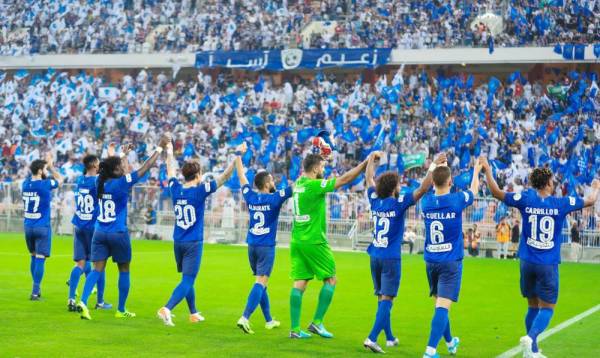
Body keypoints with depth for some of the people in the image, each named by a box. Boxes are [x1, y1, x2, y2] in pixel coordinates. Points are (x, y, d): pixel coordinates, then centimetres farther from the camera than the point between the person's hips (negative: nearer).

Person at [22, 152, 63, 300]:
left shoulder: (25, 183, 1)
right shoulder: (45, 184, -13)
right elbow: (60, 179, 6)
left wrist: (47, 165, 23)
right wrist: (51, 167, 16)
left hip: (28, 226, 6)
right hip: (42, 227, -6)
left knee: (34, 257, 17)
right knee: (40, 259, -4)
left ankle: (37, 288, 25)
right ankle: (35, 292, -8)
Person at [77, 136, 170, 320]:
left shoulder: (100, 182, 1)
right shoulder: (121, 184, -14)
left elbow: (114, 167, 23)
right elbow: (145, 168, -12)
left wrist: (124, 154, 36)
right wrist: (160, 147, -7)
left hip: (99, 234, 5)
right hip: (118, 234, -5)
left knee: (97, 269, 2)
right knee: (124, 270, 11)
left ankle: (83, 302, -19)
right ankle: (121, 310, 17)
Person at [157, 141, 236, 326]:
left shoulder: (175, 189, 0)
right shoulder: (200, 191, -13)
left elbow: (171, 171, 19)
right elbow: (225, 176, -11)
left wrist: (169, 152, 34)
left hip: (178, 242, 6)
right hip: (194, 243, -6)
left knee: (188, 279, 19)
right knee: (187, 281, -7)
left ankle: (193, 314, 28)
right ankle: (166, 309, -24)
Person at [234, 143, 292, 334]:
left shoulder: (250, 197, 3)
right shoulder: (274, 198, -10)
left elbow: (241, 177, 16)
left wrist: (239, 156, 26)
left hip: (252, 245, 6)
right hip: (266, 246, -6)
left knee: (261, 282, 15)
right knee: (260, 282, -10)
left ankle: (269, 320, 23)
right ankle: (245, 318, -24)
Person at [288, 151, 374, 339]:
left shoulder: (299, 182, 7)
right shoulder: (314, 185, -15)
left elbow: (308, 173, 31)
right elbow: (344, 179, -14)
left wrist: (319, 157, 25)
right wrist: (365, 163, -9)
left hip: (297, 240, 8)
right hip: (314, 241, -8)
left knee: (299, 283, 6)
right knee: (331, 279, 5)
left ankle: (295, 329, 3)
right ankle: (317, 322, 2)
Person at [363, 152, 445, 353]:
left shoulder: (374, 200, 2)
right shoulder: (399, 203, -12)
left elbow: (369, 179, 19)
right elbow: (423, 189, -17)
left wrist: (372, 159, 33)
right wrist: (434, 166, -13)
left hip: (375, 256, 6)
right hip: (390, 258, -6)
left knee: (381, 298, 15)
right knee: (386, 299, -6)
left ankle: (389, 338, 26)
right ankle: (372, 339, -17)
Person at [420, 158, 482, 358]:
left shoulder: (426, 202, -1)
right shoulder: (457, 200, -11)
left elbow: (432, 190, 25)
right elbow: (474, 190, 12)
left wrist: (435, 168, 38)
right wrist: (476, 171, 31)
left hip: (430, 261, 5)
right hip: (451, 262, -5)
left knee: (440, 303, 19)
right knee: (443, 306, -9)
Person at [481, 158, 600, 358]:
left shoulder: (526, 199, -2)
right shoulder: (560, 204, -4)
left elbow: (496, 193, 3)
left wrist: (487, 170, 14)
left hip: (527, 262, 3)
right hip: (548, 265, -3)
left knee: (533, 306, 15)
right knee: (547, 308, 0)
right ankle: (531, 338, -25)